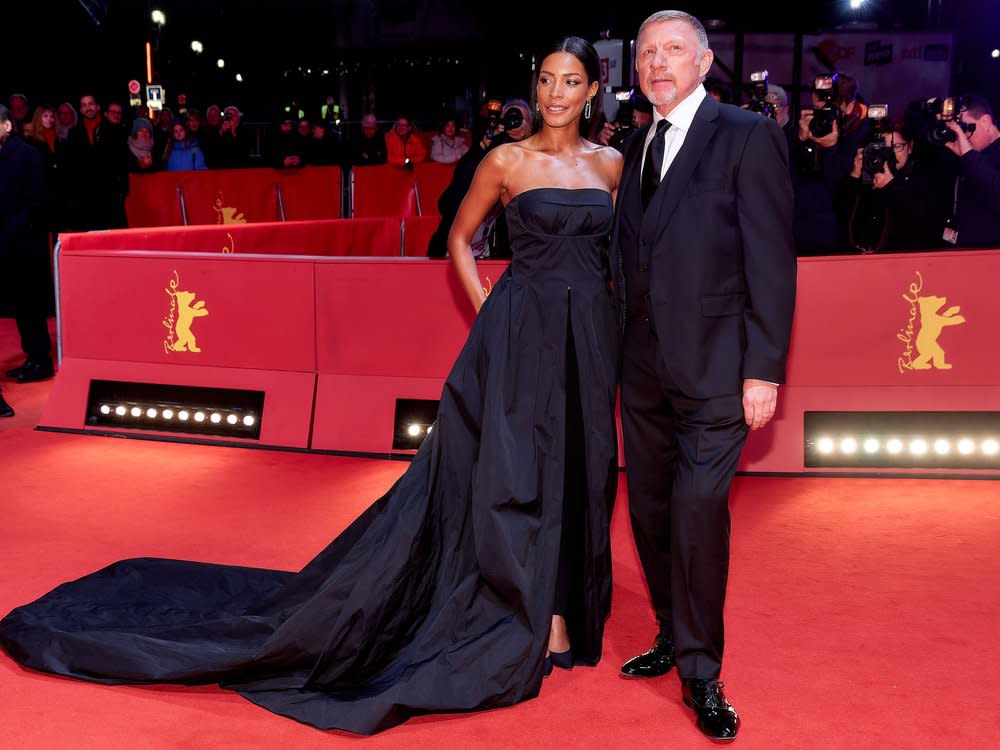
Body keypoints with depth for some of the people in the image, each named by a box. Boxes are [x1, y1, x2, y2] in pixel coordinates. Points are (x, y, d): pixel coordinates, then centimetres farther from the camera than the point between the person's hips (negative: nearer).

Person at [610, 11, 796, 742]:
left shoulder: (748, 135, -5)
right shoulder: (636, 147, 14)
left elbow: (771, 258, -10)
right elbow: (630, 255, 13)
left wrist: (764, 370, -15)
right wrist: (622, 345, 6)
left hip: (713, 365, -6)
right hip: (644, 365, 7)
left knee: (699, 512, -10)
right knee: (651, 512, 13)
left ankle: (702, 675, 4)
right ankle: (674, 637, 30)